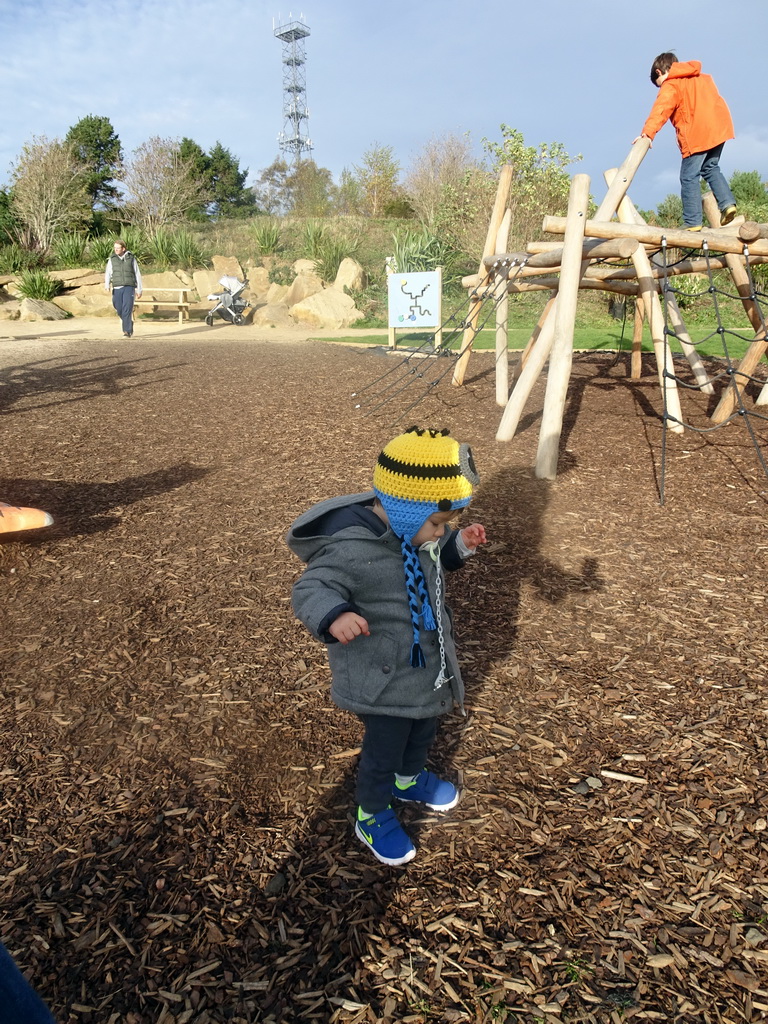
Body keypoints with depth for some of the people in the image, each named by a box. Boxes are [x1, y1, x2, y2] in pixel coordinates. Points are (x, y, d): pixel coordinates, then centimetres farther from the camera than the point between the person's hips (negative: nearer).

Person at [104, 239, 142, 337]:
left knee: (127, 310, -16)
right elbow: (108, 273, 0)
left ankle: (127, 332, -13)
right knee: (119, 311, 7)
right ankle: (129, 323, 34)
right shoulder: (112, 259, 8)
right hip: (117, 288, 3)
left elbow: (138, 275, 8)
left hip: (129, 288, -3)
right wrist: (106, 285, -18)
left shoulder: (132, 259, 4)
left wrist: (139, 290, 5)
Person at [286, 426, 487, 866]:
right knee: (384, 749, 12)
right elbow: (310, 590, -36)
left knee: (424, 730, 30)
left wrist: (460, 544, -5)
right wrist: (334, 616, -56)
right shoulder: (352, 549, -33)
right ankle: (372, 817, 42)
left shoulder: (413, 531, -7)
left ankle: (409, 779, 61)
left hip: (428, 667, 8)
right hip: (382, 682, -8)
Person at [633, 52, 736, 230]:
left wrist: (648, 132, -29)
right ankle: (727, 203, 6)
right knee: (711, 168, 23)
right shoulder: (702, 77, 26)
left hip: (697, 135, -8)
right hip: (719, 127, 8)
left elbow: (661, 109, -17)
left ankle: (693, 223, -6)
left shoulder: (670, 86, 0)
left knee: (689, 177, -3)